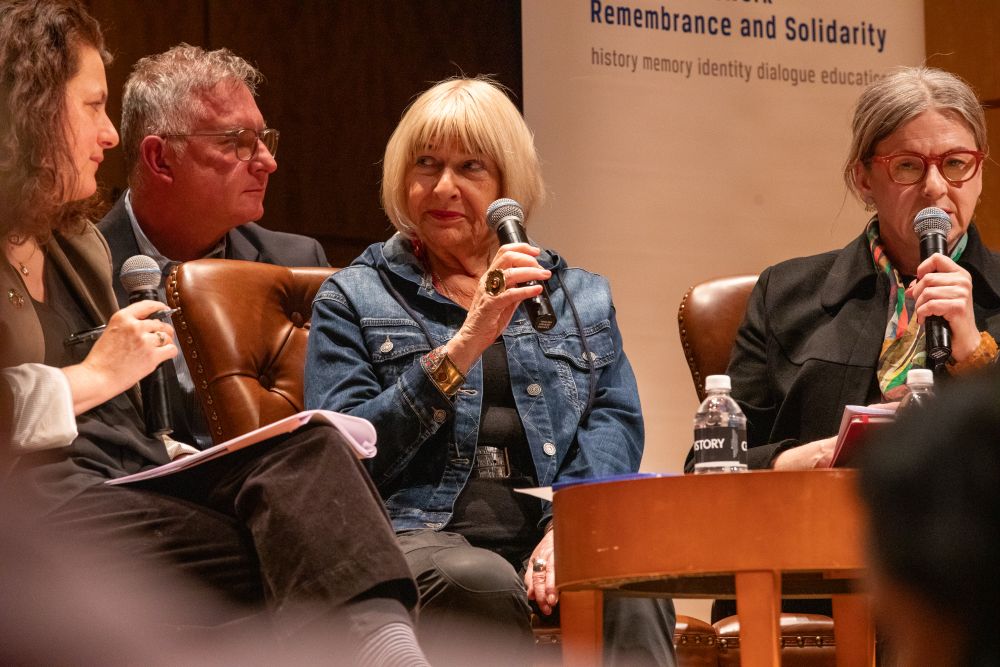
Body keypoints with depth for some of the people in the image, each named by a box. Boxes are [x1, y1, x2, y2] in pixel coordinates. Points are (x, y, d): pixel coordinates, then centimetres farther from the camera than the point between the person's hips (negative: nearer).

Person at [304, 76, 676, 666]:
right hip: (420, 538, -2)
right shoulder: (353, 299, 16)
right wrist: (463, 347, -10)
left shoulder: (581, 297, 25)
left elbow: (616, 422, 10)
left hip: (544, 532, 2)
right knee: (483, 584, -39)